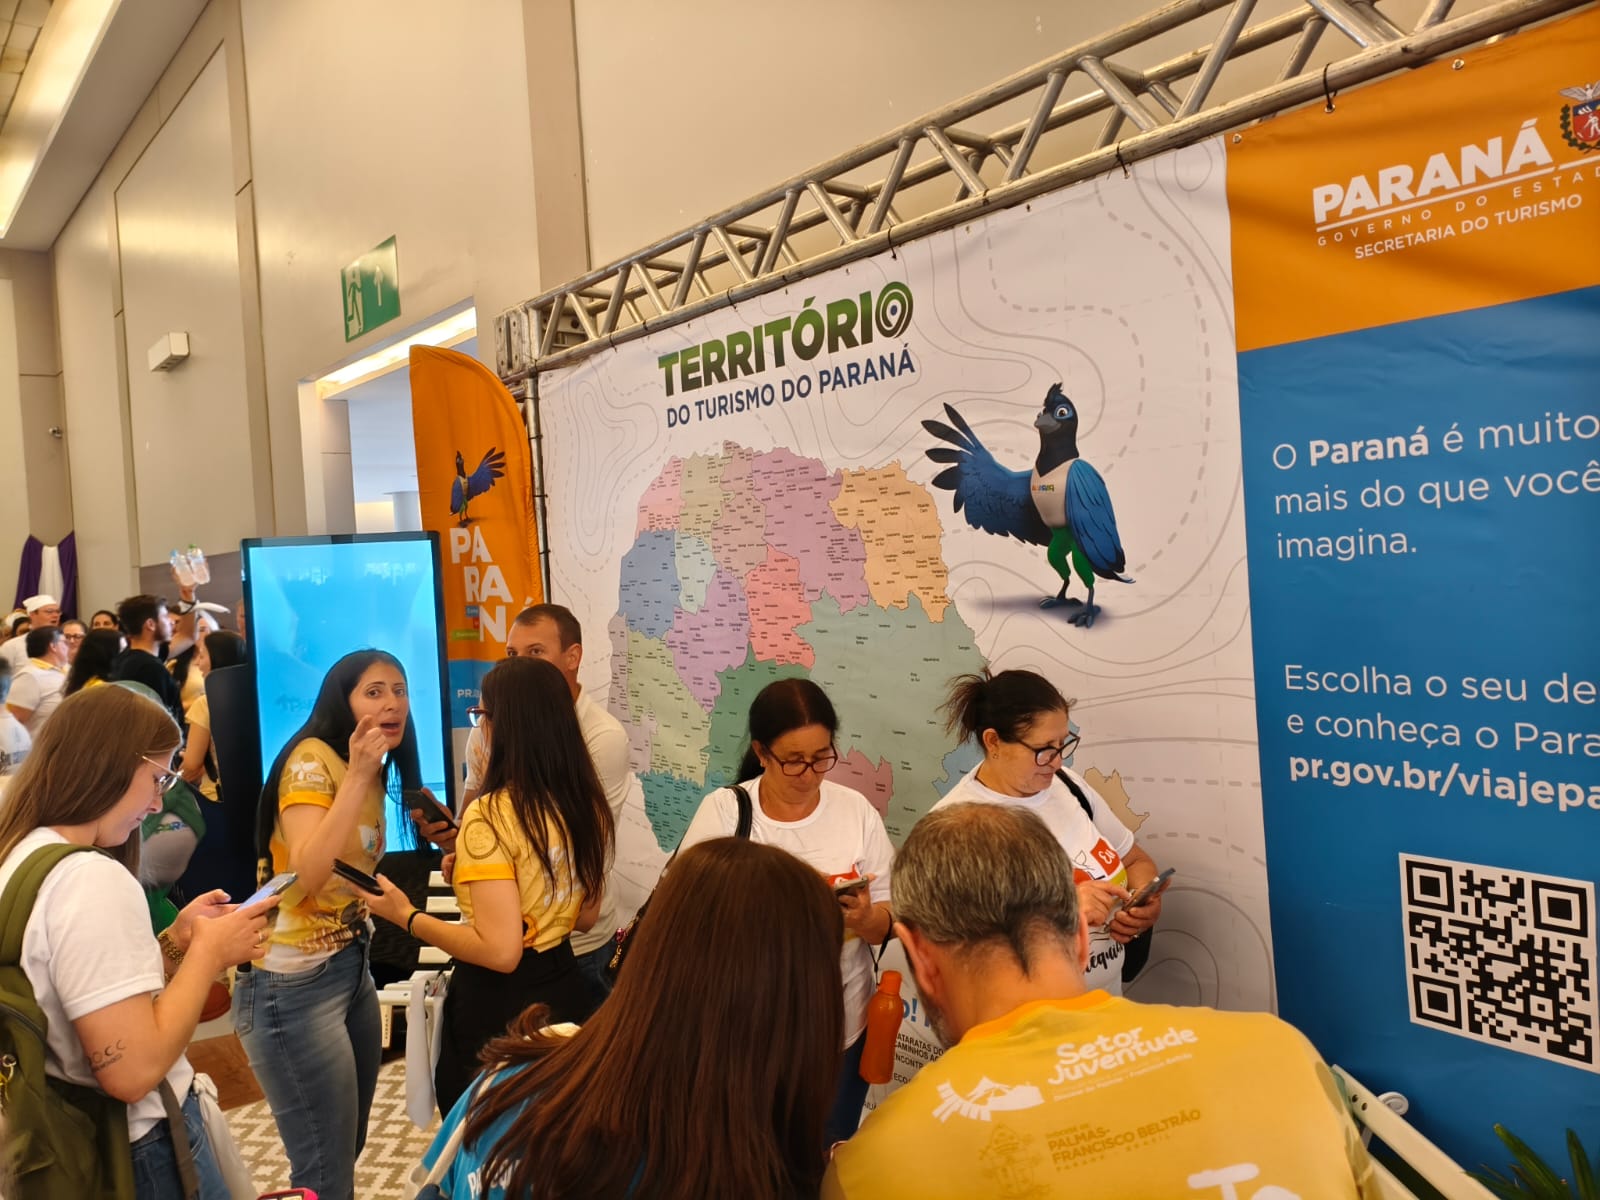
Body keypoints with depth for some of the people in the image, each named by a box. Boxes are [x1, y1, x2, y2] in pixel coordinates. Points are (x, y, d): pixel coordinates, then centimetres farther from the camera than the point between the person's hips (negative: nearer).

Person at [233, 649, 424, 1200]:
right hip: (294, 981, -9)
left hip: (351, 968, 9)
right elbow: (306, 874, -29)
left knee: (345, 1152, 20)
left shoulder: (374, 773, 10)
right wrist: (358, 774, -28)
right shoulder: (312, 758, -17)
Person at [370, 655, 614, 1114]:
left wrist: (406, 915, -14)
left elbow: (499, 951, -25)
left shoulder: (490, 816, -22)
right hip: (564, 988, 7)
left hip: (501, 1005, -7)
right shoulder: (586, 804, 0)